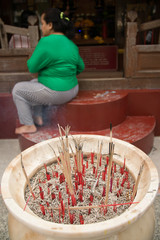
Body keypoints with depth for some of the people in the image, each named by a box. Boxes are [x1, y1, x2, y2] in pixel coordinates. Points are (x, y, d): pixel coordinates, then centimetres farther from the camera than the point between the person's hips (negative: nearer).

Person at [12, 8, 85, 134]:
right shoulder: (71, 44, 7)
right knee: (33, 83, 29)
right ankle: (38, 117, 30)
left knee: (17, 89, 8)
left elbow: (32, 67, -13)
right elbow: (81, 67, 14)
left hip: (56, 94, -9)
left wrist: (31, 59, 9)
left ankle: (29, 125, 14)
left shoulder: (46, 42, -18)